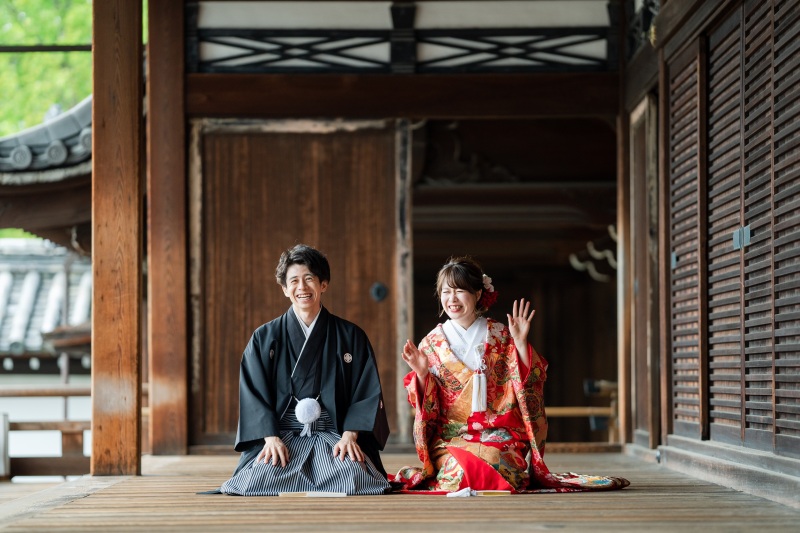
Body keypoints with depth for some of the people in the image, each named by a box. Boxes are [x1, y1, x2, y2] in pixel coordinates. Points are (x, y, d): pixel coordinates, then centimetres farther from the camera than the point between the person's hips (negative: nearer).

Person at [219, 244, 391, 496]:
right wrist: (271, 437, -14)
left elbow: (366, 393, 4)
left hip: (333, 436, 0)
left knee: (353, 475, -32)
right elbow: (254, 395, 2)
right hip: (281, 436, 0)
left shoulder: (351, 336, 9)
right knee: (261, 477, -31)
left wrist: (350, 435, -12)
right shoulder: (264, 338, 10)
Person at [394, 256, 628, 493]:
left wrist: (520, 343, -9)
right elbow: (426, 407, 8)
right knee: (462, 469, -31)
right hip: (450, 440, 0)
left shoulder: (500, 336, 6)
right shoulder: (431, 344, 8)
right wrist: (421, 373, -11)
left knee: (492, 464, -30)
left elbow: (529, 383, 2)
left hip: (500, 437, 0)